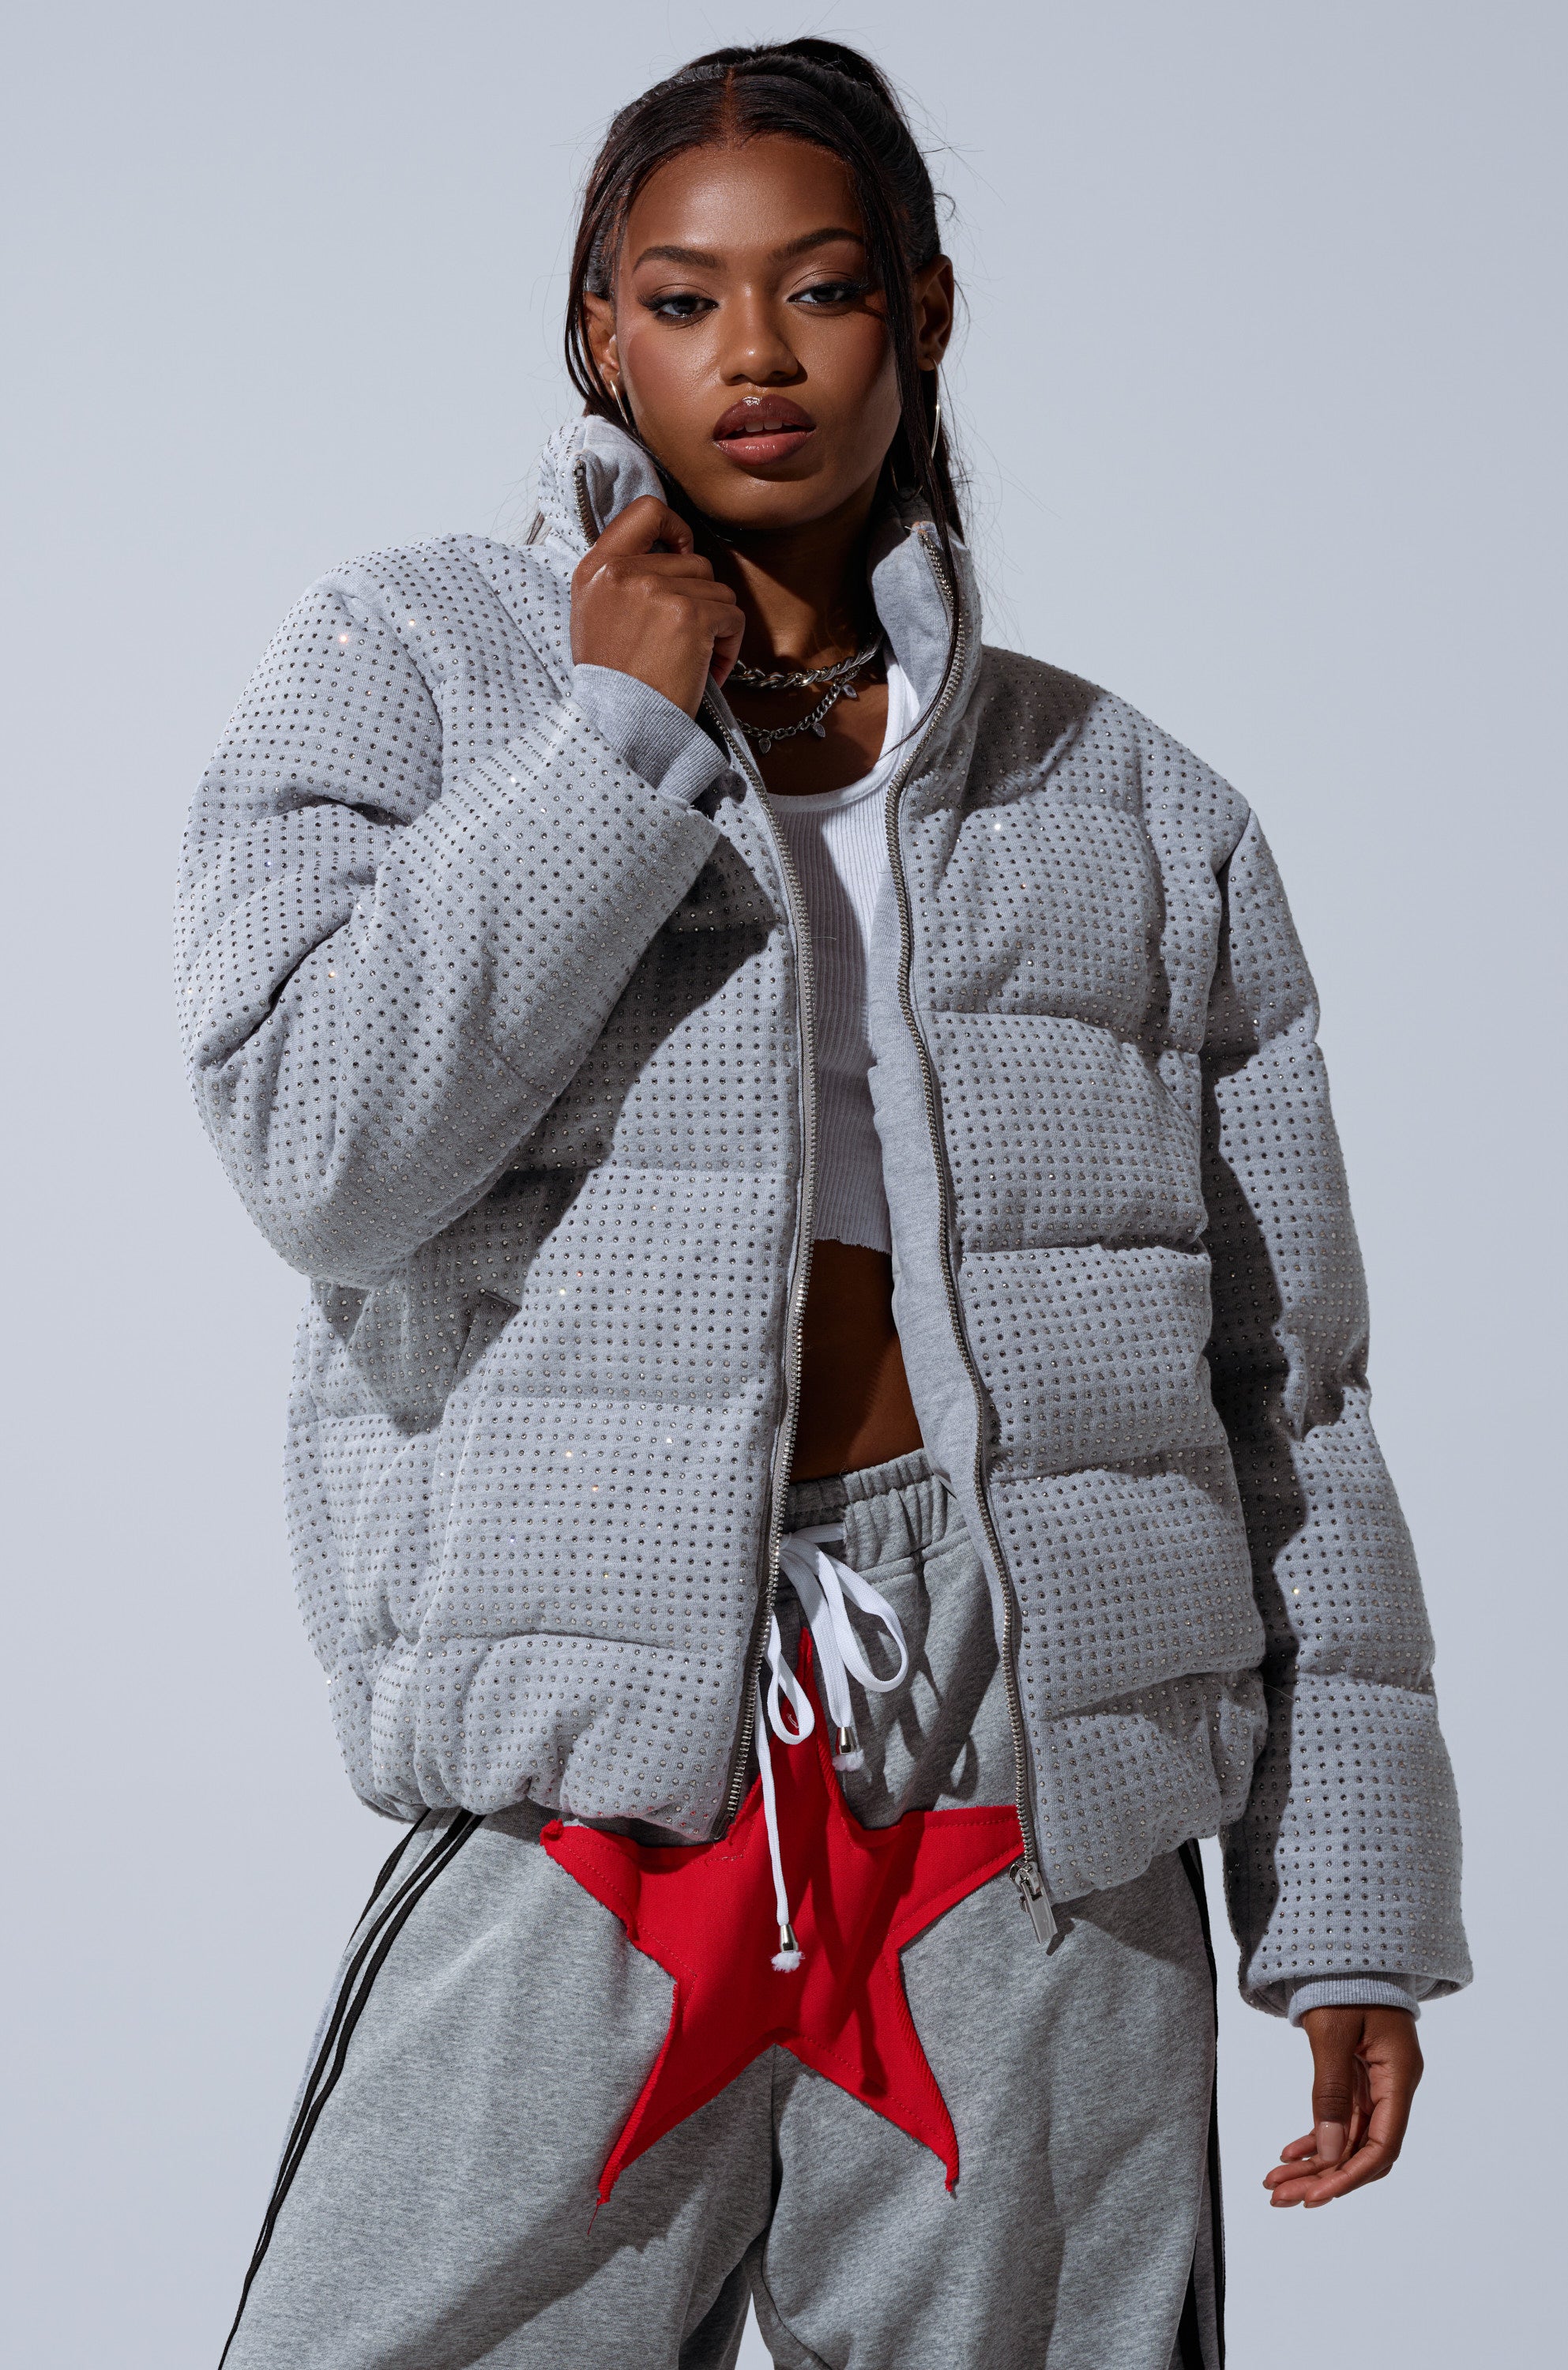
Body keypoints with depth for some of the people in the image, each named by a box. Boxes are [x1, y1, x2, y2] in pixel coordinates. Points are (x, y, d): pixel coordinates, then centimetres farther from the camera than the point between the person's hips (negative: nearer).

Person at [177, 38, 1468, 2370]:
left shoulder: (1139, 817, 13)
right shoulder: (413, 666, 9)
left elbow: (1286, 1388, 13)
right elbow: (324, 1146, -7)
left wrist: (1354, 1899, 9)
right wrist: (627, 732, -3)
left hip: (1044, 1835, 2)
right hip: (593, 1822, -1)